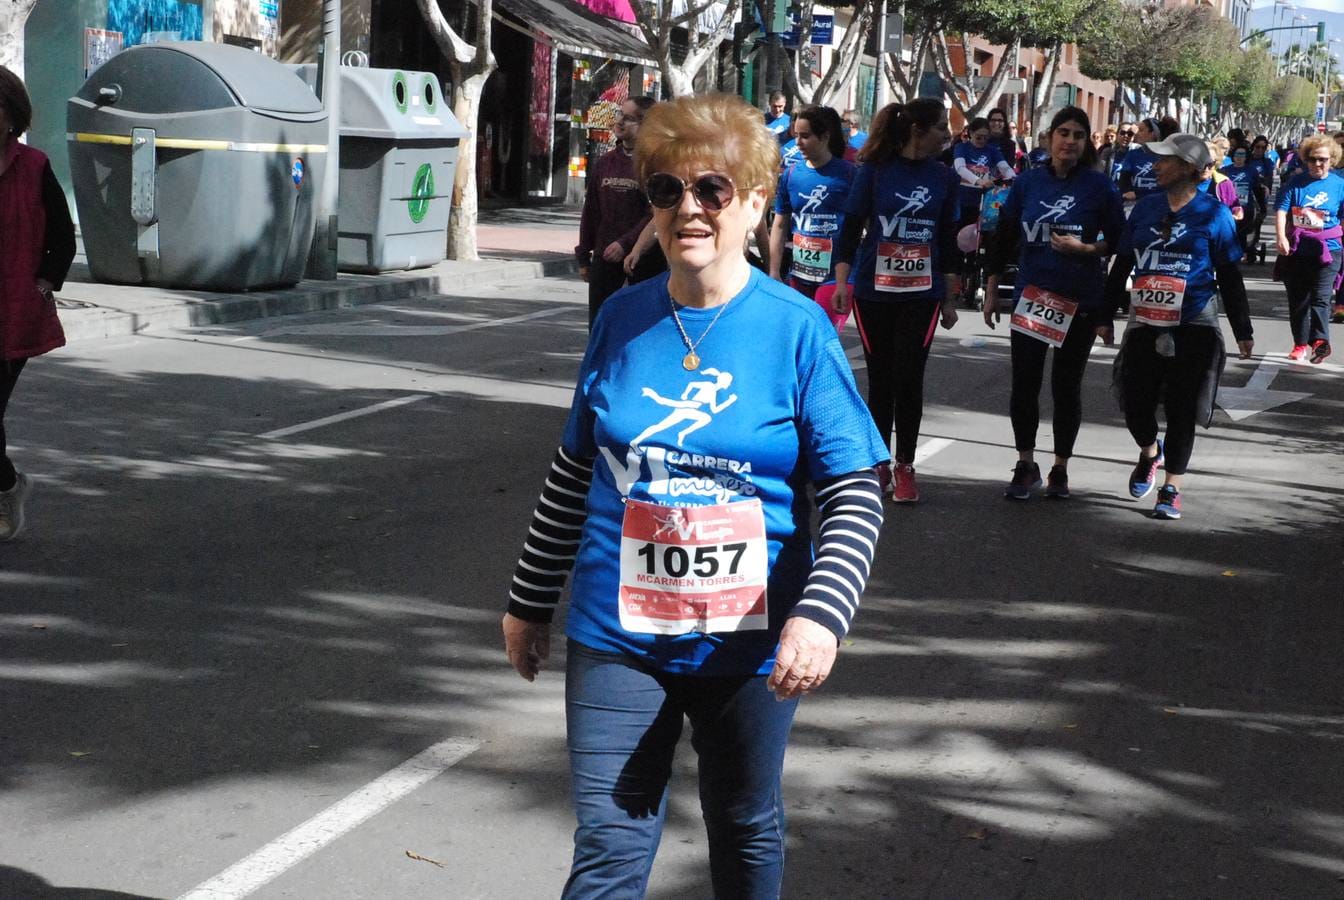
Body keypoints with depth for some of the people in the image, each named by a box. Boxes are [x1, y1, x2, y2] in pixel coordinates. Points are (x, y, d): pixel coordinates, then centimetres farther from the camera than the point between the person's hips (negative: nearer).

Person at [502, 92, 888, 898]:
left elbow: (856, 495, -11)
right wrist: (530, 601, 15)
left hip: (748, 641, -1)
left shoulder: (798, 330, -10)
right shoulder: (622, 319, 0)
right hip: (619, 632, 2)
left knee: (747, 830, 19)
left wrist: (820, 614, -26)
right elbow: (575, 470, 11)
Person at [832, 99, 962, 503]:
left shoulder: (943, 177, 6)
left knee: (909, 378, -3)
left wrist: (950, 299, 11)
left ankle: (905, 467, 8)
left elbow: (948, 241, 11)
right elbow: (850, 227, -2)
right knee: (880, 378, 5)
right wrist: (842, 282, -10)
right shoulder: (875, 170, -3)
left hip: (922, 294, 1)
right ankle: (879, 464, 16)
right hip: (873, 292, -1)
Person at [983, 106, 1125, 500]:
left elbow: (1119, 242, -1)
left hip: (1081, 303, -2)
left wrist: (1086, 248, -19)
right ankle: (1026, 467, 16)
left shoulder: (1099, 186, -5)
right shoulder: (1027, 182, 2)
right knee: (1024, 384, 2)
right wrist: (991, 292, 7)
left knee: (1066, 386, 8)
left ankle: (1060, 469, 21)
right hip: (1031, 297, 2)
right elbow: (1003, 238, 8)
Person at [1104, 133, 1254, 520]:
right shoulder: (1146, 207, 6)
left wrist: (1243, 331, 2)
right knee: (1135, 404, 3)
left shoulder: (1214, 213, -4)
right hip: (1145, 325, 3)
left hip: (1194, 328, -3)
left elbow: (1230, 278, 0)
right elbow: (1121, 264, 13)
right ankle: (1149, 454, 35)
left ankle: (1171, 489, 14)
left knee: (1181, 411, 2)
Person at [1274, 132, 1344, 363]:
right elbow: (1281, 212, -4)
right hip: (1297, 249, 2)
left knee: (1321, 296, -16)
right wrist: (1281, 238, -19)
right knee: (1297, 298, 10)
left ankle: (1319, 340, -24)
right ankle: (1301, 344, 21)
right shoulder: (1295, 183, 2)